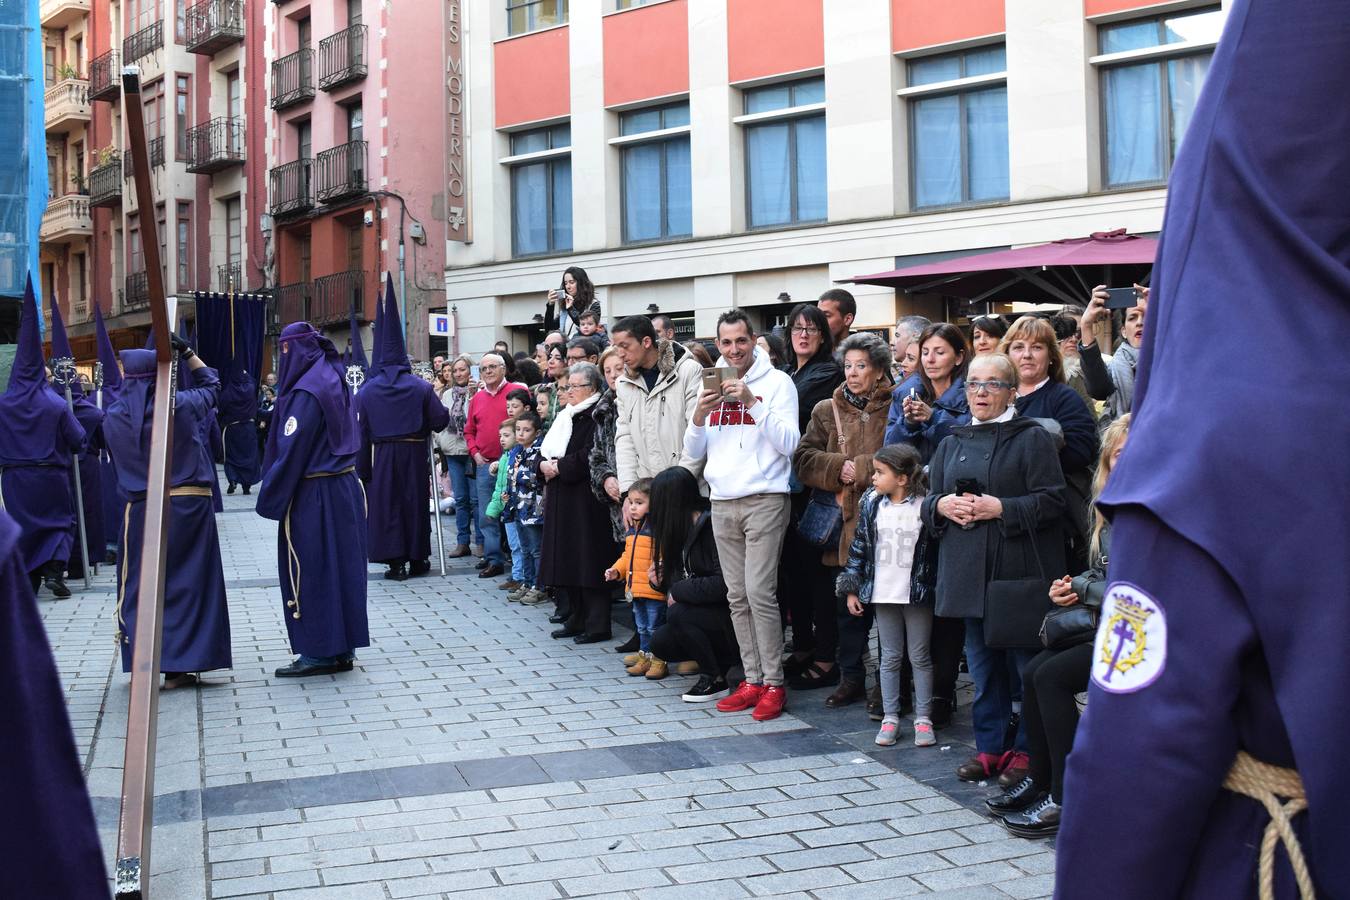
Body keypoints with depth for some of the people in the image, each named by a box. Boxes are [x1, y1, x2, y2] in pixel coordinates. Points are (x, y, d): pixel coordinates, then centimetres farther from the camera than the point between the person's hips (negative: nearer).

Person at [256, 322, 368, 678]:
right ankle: (343, 647, 19)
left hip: (312, 496, -9)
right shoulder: (334, 381, 10)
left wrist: (270, 499, -11)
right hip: (344, 487, 9)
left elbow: (291, 451, -19)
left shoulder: (306, 392, -18)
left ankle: (320, 652, 5)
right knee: (341, 567, 12)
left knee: (311, 571, 0)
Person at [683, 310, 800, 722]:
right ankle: (752, 680, 13)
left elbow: (789, 443, -12)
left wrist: (752, 402, -19)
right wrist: (699, 417, -8)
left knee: (760, 592, -10)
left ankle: (773, 684, -2)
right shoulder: (711, 384, 13)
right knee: (738, 597, 7)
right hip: (722, 502, 5)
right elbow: (693, 453, 11)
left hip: (764, 499, -5)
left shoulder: (777, 382, -2)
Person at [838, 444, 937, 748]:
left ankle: (923, 718, 15)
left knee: (920, 656, 7)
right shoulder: (870, 504, 2)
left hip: (917, 594, -3)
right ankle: (890, 717, 17)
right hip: (883, 594, 3)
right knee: (890, 657, 10)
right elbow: (859, 547, 6)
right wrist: (851, 589, 3)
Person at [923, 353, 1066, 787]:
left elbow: (1052, 501, -10)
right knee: (983, 664, 12)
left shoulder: (1032, 438, -2)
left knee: (1026, 664, 1)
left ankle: (1026, 750, 12)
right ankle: (990, 747, 21)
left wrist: (1000, 508, -18)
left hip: (1020, 572, -5)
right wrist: (943, 505, -6)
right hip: (969, 571, 6)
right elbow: (929, 500, 16)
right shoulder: (953, 442, 16)